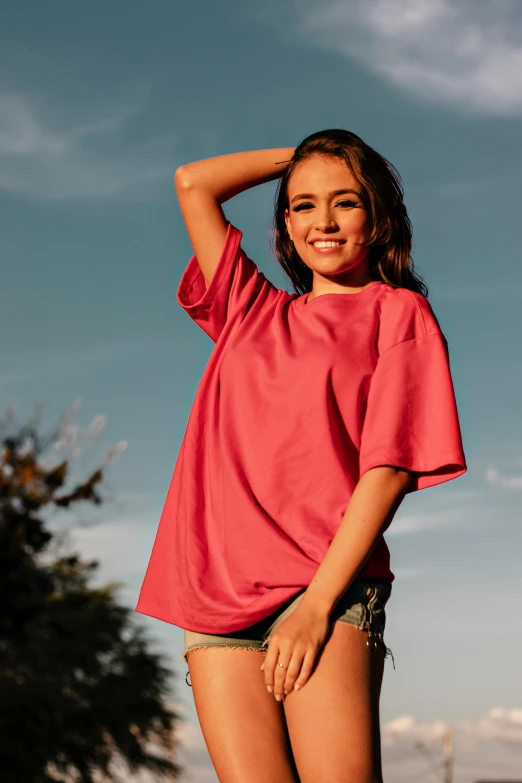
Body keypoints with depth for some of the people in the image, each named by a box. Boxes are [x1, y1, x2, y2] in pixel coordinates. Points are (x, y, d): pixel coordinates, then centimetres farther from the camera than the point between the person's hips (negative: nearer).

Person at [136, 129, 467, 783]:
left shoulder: (398, 311, 9)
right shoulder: (254, 312, 23)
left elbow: (389, 467, -3)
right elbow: (193, 183, 27)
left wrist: (317, 603, -12)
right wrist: (300, 156, 27)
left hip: (327, 590, -4)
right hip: (217, 596, 4)